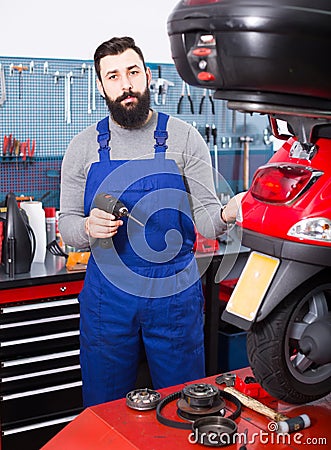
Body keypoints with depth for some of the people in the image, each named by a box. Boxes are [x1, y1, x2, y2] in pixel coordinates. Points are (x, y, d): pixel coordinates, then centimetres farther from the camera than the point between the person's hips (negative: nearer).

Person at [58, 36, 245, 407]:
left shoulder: (183, 137, -2)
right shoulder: (83, 146, 2)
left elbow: (205, 220, -5)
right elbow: (66, 224, 5)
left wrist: (226, 214, -28)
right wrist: (89, 227, -18)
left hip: (175, 297, -1)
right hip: (107, 299, 1)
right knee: (105, 411, 14)